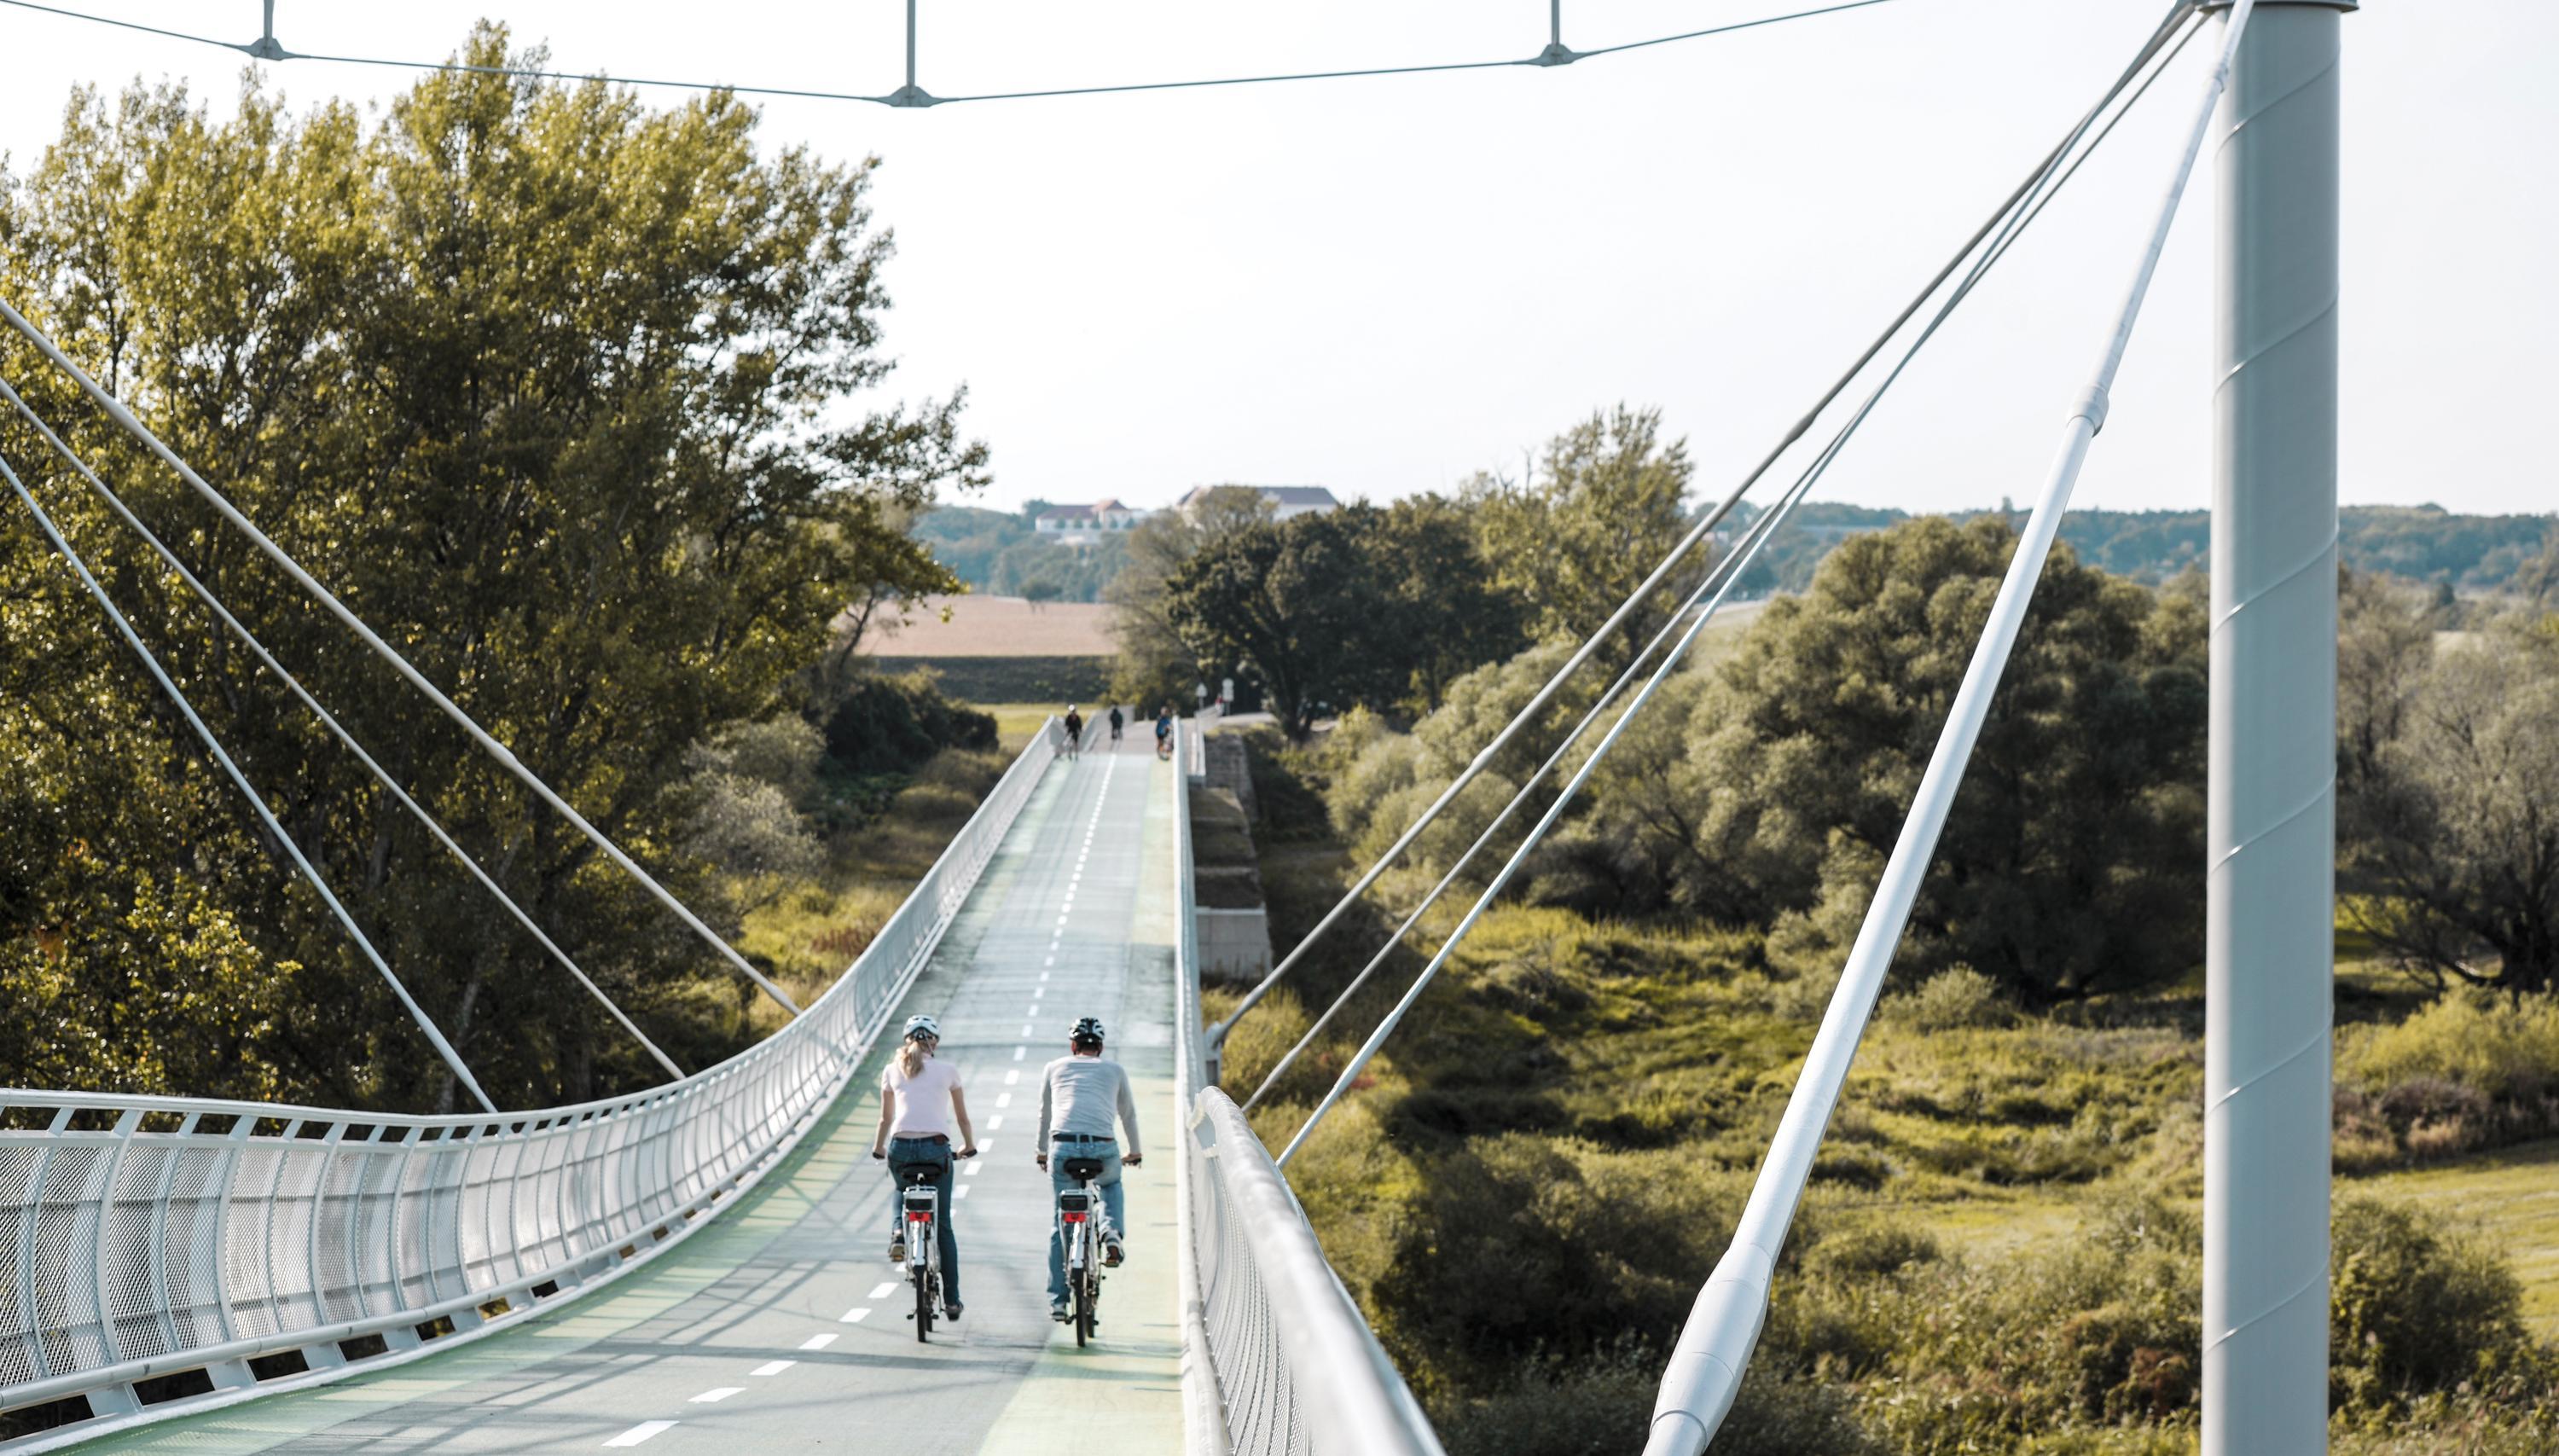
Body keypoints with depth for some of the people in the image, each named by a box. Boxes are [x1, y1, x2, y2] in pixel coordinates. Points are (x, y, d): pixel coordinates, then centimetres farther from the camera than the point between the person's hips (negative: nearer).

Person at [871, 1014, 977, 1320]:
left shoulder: (892, 1070, 11)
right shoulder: (947, 1071, 8)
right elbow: (962, 1116, 19)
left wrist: (878, 1147, 38)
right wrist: (969, 1146, 37)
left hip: (900, 1148, 1)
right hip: (936, 1148, -1)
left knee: (902, 1193, 35)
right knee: (943, 1226, 11)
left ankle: (898, 1232, 2)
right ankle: (951, 1300, 11)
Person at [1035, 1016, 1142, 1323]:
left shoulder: (1055, 1068, 20)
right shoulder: (1114, 1071, 19)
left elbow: (1044, 1115, 29)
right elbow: (1128, 1115, 30)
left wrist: (1042, 1152, 44)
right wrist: (1135, 1152, 46)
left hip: (1063, 1147, 0)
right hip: (1103, 1150, 0)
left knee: (1060, 1225, 11)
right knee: (1111, 1186, 35)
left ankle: (1057, 1301, 10)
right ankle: (1111, 1232, 5)